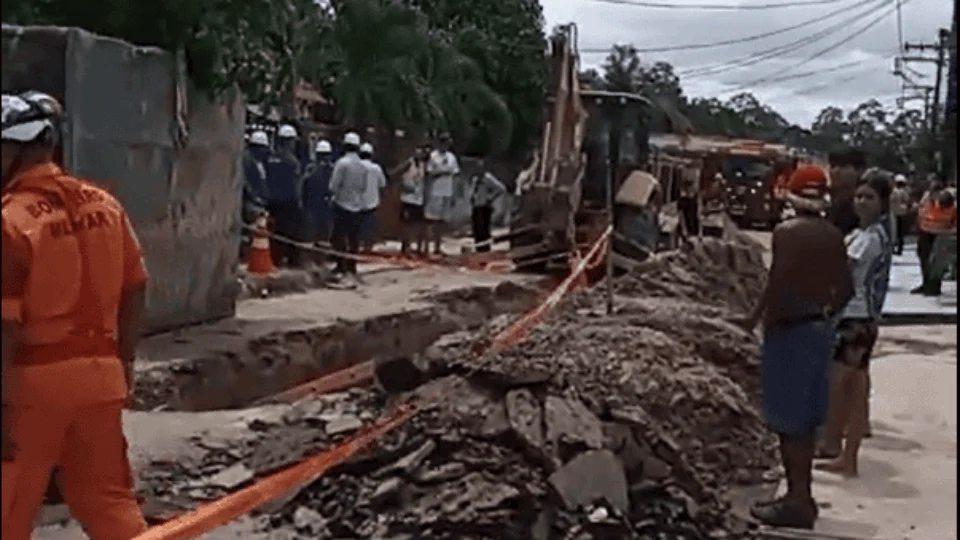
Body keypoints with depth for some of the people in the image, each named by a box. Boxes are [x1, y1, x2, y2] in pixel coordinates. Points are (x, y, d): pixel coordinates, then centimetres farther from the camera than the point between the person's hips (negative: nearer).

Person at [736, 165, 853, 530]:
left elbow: (778, 283, -22)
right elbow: (845, 288, 9)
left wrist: (756, 319, -9)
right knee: (806, 419, 15)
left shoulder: (787, 232, -14)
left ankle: (797, 500, 2)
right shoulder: (833, 236, 6)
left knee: (788, 420, -1)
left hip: (790, 331, -7)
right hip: (820, 330, 7)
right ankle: (801, 496, 24)